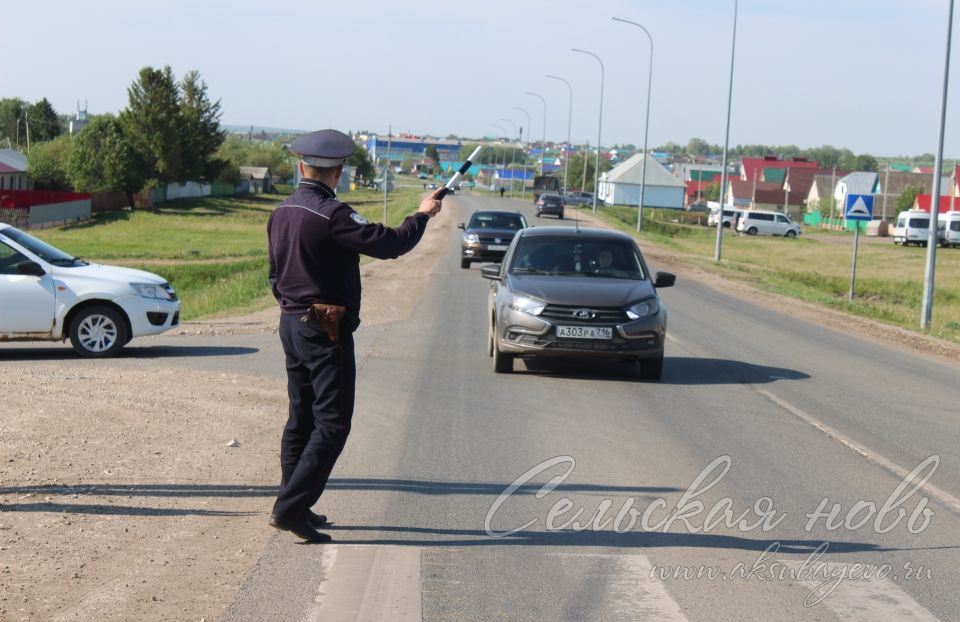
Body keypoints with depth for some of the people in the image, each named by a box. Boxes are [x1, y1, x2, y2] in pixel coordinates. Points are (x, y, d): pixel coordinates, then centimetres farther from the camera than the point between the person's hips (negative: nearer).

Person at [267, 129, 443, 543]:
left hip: (290, 323, 9)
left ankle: (293, 508, 22)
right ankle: (290, 508, -10)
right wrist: (423, 215, -5)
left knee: (301, 419, 16)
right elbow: (389, 244, -21)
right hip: (326, 331, -9)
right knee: (332, 424, -5)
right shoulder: (332, 214, -19)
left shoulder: (281, 213, 8)